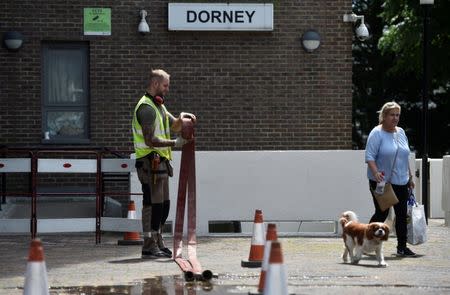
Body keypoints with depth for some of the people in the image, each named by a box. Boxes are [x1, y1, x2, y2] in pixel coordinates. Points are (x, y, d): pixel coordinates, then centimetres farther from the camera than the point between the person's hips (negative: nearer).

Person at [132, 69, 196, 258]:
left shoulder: (158, 106, 19)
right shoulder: (146, 107, -14)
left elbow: (175, 127, 27)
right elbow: (150, 140, -22)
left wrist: (181, 118, 4)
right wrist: (174, 143, -16)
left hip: (160, 163, 10)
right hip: (150, 162, -10)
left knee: (163, 206, 14)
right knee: (153, 205, -9)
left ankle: (158, 243, 23)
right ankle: (149, 247, -7)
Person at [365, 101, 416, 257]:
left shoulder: (401, 132, 13)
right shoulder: (377, 133, -9)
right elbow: (369, 156, -15)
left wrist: (410, 177, 19)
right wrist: (375, 172, -29)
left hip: (401, 182, 6)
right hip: (382, 181, -6)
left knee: (402, 214, 4)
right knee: (382, 213, -3)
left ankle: (402, 247, 11)